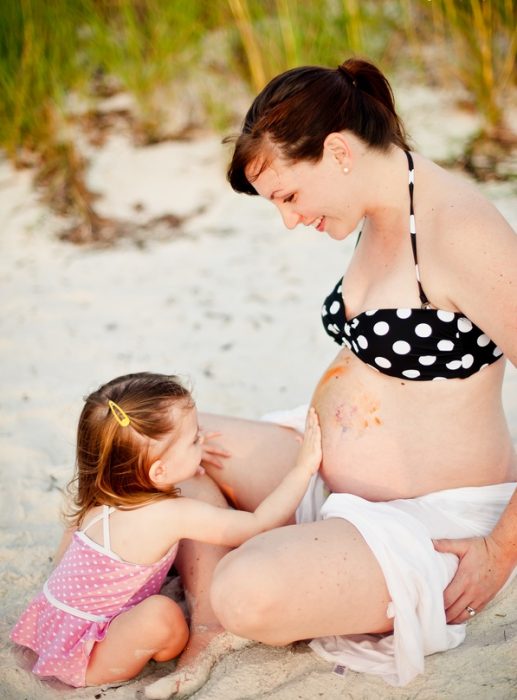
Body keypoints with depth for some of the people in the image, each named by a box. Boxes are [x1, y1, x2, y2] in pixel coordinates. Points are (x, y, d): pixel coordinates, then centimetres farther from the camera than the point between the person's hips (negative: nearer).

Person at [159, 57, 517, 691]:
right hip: (330, 476, 10)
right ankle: (206, 623, -2)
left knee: (247, 596, -32)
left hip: (433, 520, -9)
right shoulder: (377, 216, 4)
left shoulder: (459, 232, -25)